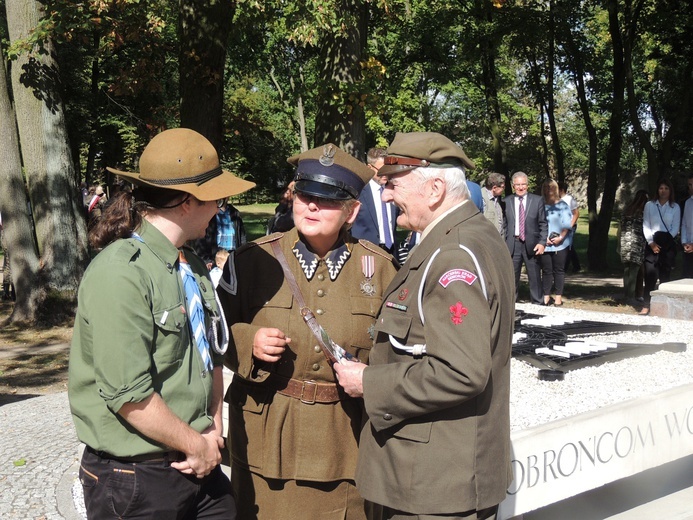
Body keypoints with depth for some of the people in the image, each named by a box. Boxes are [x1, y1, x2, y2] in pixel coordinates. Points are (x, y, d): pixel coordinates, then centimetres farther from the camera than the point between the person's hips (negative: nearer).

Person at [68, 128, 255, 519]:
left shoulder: (193, 267, 6)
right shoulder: (120, 275, -19)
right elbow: (130, 396, -22)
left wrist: (214, 429, 2)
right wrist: (197, 445, -11)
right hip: (135, 481, -7)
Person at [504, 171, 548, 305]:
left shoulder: (537, 200, 4)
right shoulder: (507, 201, 5)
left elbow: (543, 224, 4)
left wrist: (542, 242, -5)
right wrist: (502, 243, -1)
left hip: (531, 244, 0)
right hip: (512, 244, 1)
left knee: (534, 277, 4)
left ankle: (538, 303, 13)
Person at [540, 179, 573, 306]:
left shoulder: (562, 205, 1)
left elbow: (567, 224, -2)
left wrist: (561, 237, -9)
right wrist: (544, 238, -8)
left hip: (560, 243, -1)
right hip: (545, 244, 1)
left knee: (559, 270, 3)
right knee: (546, 270, 3)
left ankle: (558, 297, 8)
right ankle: (546, 296, 9)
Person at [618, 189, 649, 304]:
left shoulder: (626, 210, 10)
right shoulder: (643, 212, -8)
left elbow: (620, 229, 14)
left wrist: (619, 245, 21)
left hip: (625, 243, 6)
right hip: (637, 244, -6)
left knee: (626, 270, 12)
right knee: (634, 271, -1)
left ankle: (627, 294, 19)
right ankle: (631, 297, 1)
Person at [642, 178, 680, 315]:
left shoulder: (675, 207, 7)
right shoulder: (649, 205, 8)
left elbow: (675, 229, 3)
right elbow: (646, 225, 4)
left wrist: (664, 240, -7)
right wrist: (651, 242, -7)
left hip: (668, 245, 0)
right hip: (652, 243, 0)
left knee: (665, 275, 2)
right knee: (650, 275, -8)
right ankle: (646, 305, -7)